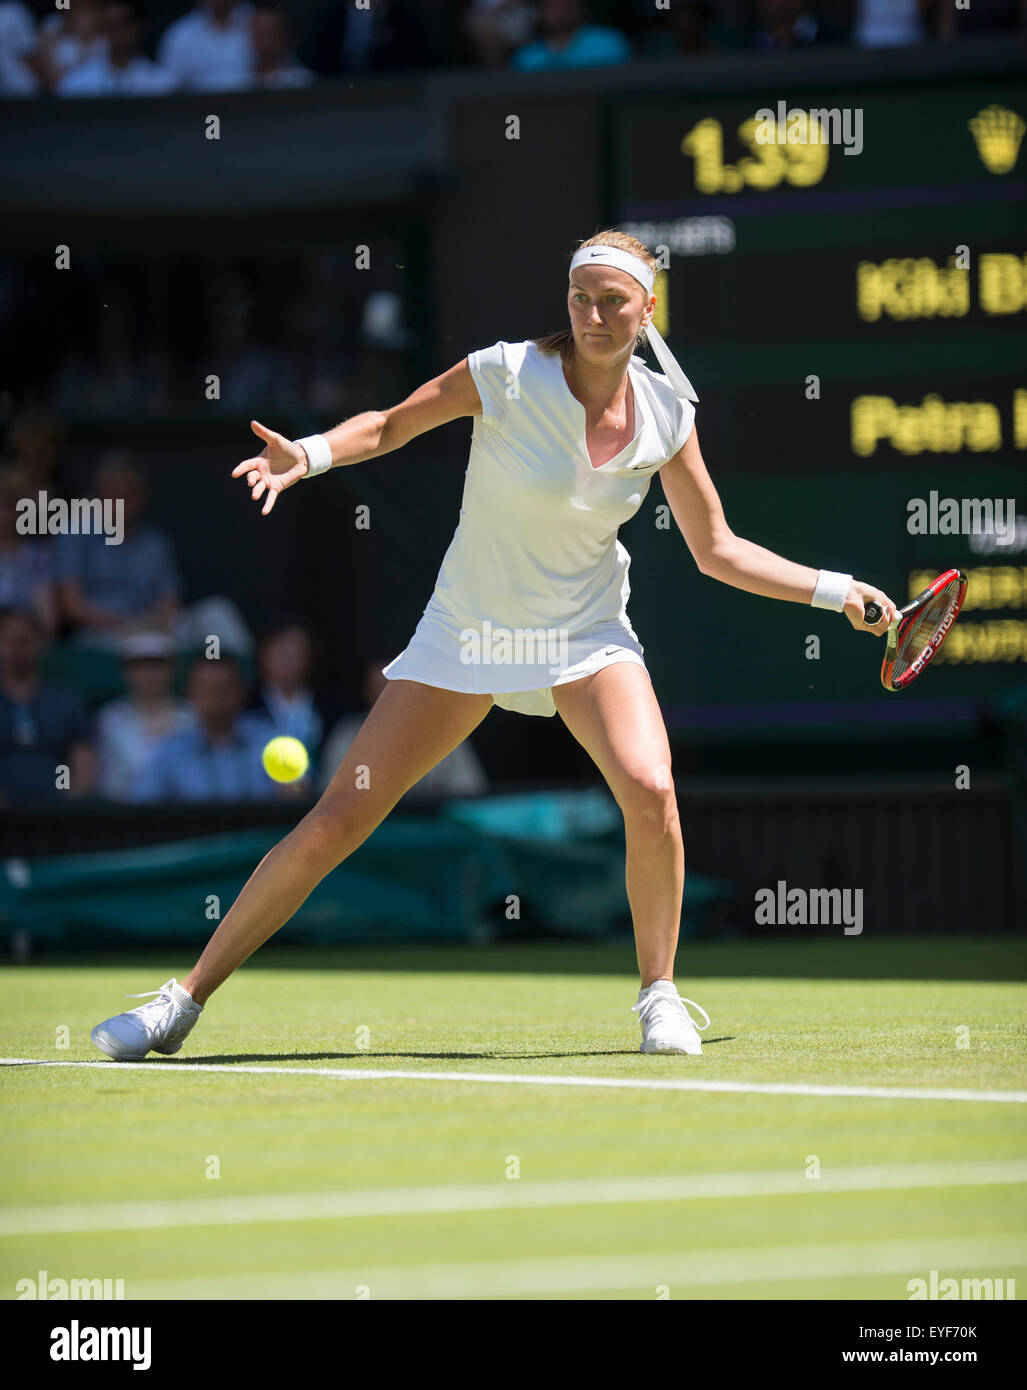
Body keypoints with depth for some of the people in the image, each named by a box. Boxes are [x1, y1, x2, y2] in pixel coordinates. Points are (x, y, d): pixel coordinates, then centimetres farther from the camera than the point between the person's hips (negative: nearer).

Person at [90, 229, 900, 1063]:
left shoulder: (666, 414, -6)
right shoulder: (508, 375, -16)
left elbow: (717, 551, 5)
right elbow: (389, 426, -3)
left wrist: (835, 591, 0)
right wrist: (310, 455, -21)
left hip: (587, 638, 2)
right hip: (466, 636, -2)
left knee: (649, 790, -27)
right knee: (335, 823, -6)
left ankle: (659, 995, -5)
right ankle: (186, 1001, 6)